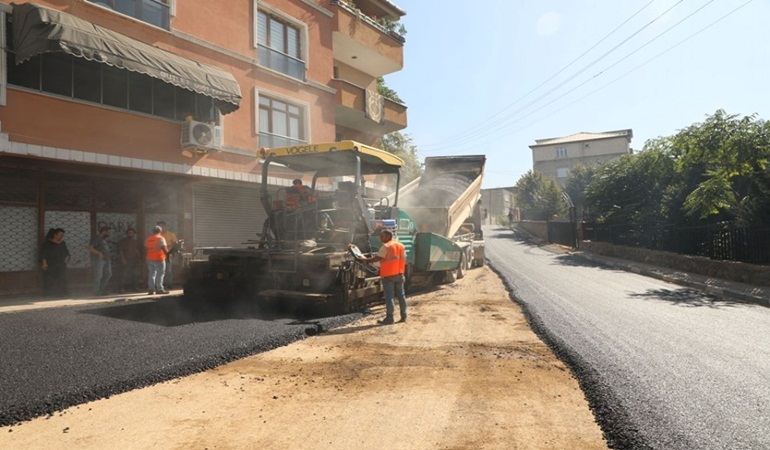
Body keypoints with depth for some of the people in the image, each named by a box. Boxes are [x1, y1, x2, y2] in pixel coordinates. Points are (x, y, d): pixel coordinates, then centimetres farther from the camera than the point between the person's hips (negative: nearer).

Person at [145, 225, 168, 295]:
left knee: (151, 274, 12)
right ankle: (159, 289, -3)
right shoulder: (160, 238, -8)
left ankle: (151, 289, 10)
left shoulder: (148, 238, 11)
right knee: (160, 274, -1)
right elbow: (163, 248, -13)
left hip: (150, 258, 6)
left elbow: (146, 248, 13)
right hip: (159, 258, -6)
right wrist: (167, 255, 0)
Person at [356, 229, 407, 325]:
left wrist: (365, 260, -3)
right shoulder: (401, 245, 12)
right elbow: (404, 260, 13)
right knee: (401, 295, 11)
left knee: (389, 297, -2)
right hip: (399, 274, 7)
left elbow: (376, 258, -14)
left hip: (388, 275, -7)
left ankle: (389, 318, -1)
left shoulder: (386, 246, -11)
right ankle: (403, 316, 14)